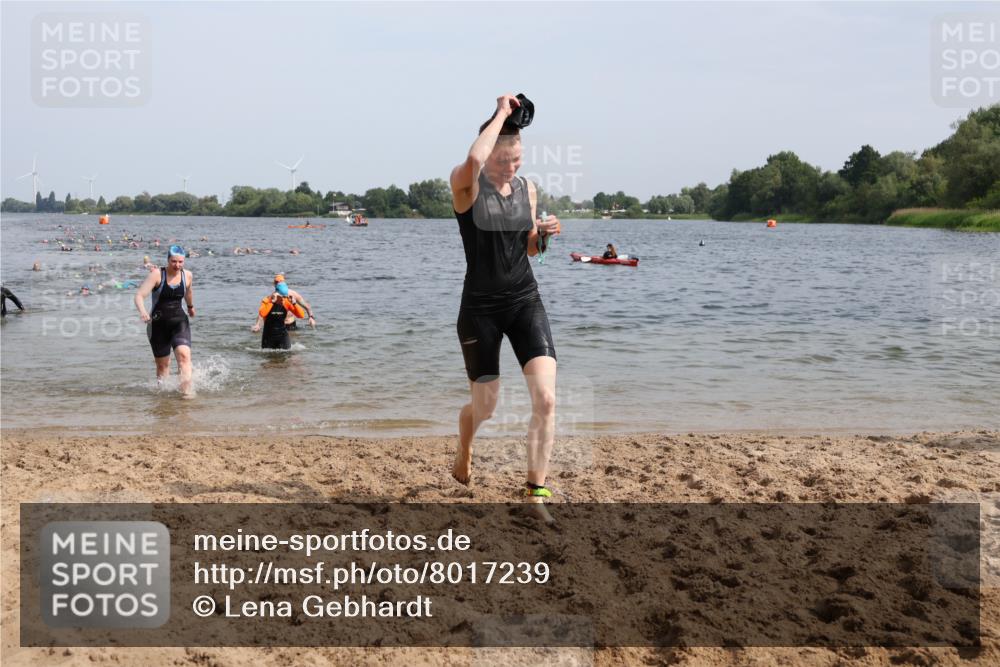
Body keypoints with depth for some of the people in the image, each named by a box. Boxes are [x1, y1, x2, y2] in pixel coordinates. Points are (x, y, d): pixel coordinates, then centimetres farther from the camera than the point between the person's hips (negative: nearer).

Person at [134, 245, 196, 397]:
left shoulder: (187, 276, 0)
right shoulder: (157, 275, -12)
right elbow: (139, 295, -21)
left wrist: (191, 306, 41)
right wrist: (142, 311, -40)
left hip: (179, 321, 1)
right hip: (158, 323, -1)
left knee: (183, 354, -24)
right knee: (162, 364, 8)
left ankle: (186, 389, -28)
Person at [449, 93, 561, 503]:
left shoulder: (527, 188, 8)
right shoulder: (467, 185, -8)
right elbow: (474, 159, -34)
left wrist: (542, 233, -4)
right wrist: (501, 112, -21)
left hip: (525, 302, 4)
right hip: (480, 308, -4)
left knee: (545, 398, -14)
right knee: (484, 407, 8)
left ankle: (536, 491, -2)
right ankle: (463, 454, 44)